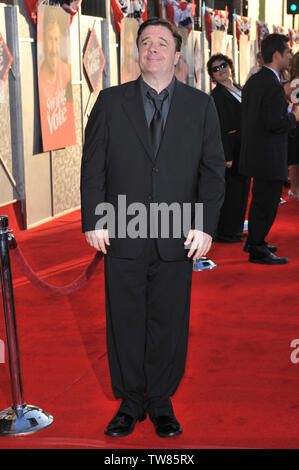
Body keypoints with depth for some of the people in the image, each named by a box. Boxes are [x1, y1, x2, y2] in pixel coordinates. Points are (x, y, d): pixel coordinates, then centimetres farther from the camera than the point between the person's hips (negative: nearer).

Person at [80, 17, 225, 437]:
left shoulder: (201, 105, 6)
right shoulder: (111, 102, 6)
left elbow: (213, 168, 4)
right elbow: (93, 165, 4)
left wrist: (205, 226, -5)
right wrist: (93, 221, -3)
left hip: (177, 238, 0)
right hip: (122, 237, 0)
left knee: (169, 324, 7)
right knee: (125, 323, 8)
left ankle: (162, 403, 24)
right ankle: (130, 403, 23)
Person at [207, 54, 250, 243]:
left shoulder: (240, 89, 14)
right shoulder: (217, 95, -13)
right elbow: (220, 128, -17)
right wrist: (227, 156, -21)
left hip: (244, 148, 9)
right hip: (231, 148, -9)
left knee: (242, 187, 14)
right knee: (231, 190, -5)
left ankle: (235, 228, 25)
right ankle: (224, 232, 6)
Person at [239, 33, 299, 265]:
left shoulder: (253, 81, 8)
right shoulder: (274, 86, -21)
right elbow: (274, 123, -26)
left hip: (255, 154, 10)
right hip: (270, 157, -10)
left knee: (260, 200, 22)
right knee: (266, 204, 1)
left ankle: (254, 241, 34)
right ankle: (257, 250, 9)